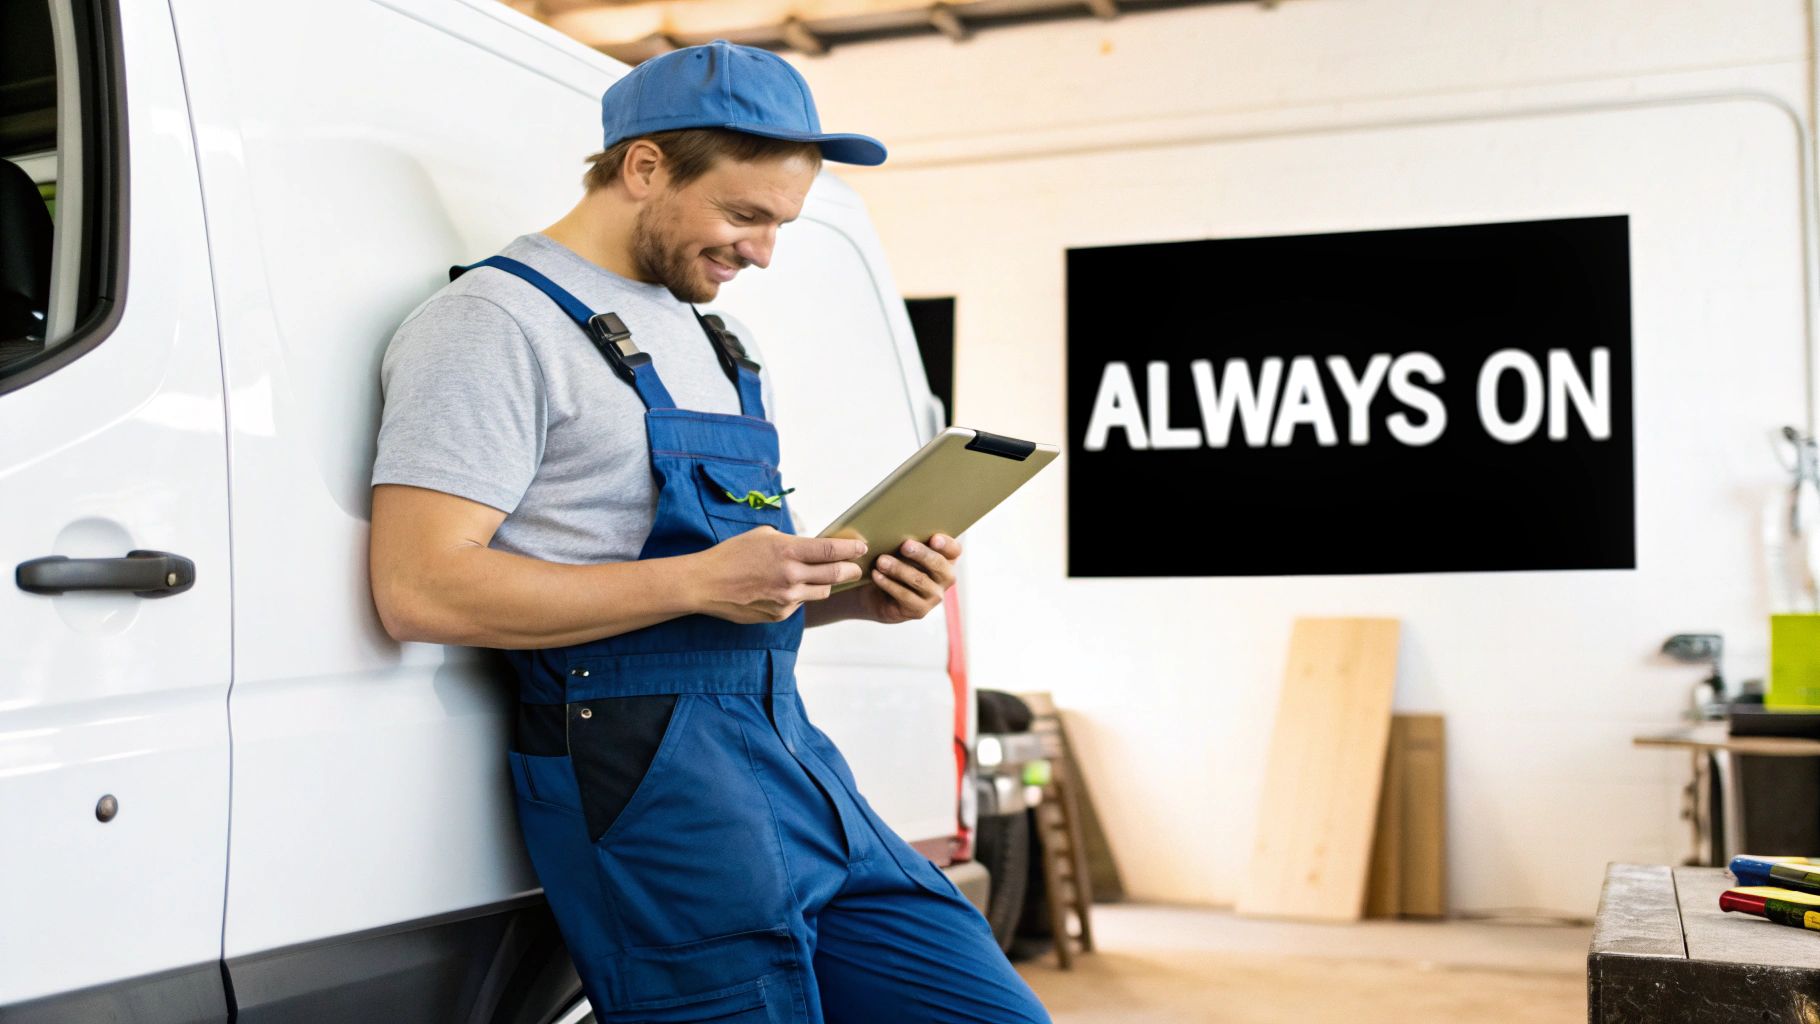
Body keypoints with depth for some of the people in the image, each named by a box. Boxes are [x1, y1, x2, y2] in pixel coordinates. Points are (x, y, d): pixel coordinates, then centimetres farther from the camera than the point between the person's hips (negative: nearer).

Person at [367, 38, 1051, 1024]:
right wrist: (702, 582, -19)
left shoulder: (707, 335, 22)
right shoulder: (499, 320, -6)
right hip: (647, 777, -8)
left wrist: (853, 593, 6)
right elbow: (421, 591, -18)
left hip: (794, 756, 9)